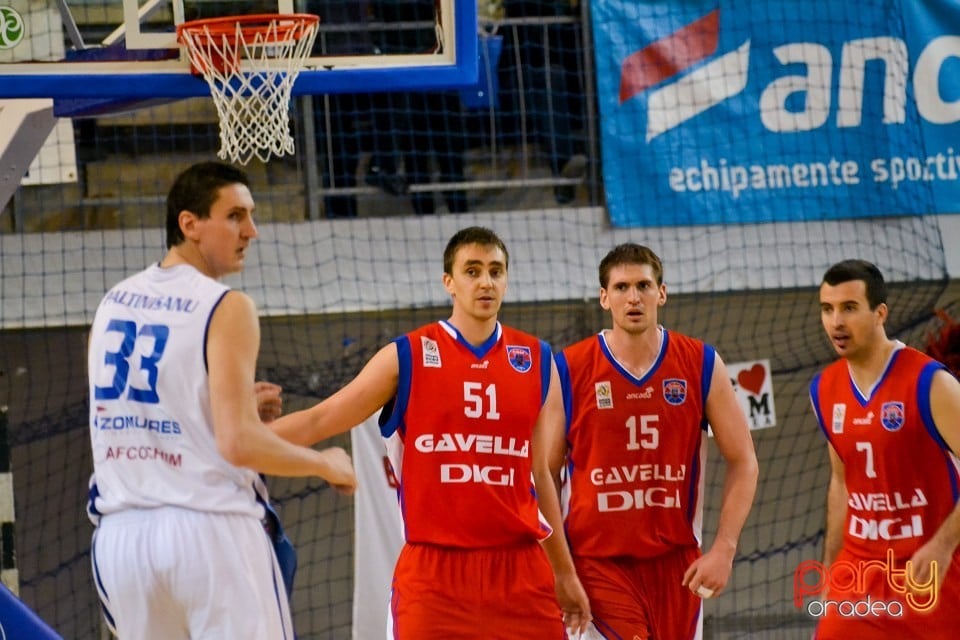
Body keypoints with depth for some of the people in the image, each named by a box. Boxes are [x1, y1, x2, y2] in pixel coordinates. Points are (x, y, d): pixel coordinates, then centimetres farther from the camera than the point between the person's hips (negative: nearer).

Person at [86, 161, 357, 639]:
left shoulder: (113, 303, 11)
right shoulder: (226, 308, -10)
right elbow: (240, 445, -18)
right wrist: (325, 464, -2)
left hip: (121, 529, 7)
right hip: (209, 528, -7)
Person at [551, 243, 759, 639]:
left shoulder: (701, 365, 1)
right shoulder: (569, 371, -4)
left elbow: (743, 462, 4)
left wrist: (723, 549, -6)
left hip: (677, 561, 3)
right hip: (599, 562, -3)